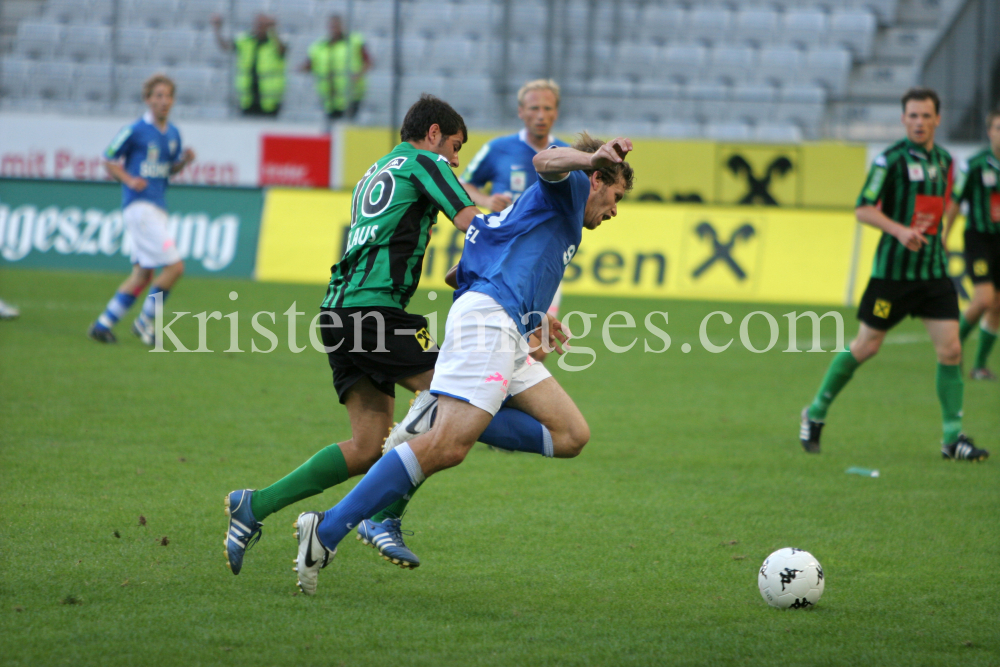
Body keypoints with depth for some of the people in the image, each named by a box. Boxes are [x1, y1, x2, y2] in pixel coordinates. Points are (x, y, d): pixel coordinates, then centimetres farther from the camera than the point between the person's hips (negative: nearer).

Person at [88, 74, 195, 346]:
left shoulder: (173, 134, 12)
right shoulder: (135, 130, -9)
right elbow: (108, 161, -1)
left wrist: (184, 160, 2)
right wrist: (129, 179, -17)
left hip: (157, 208, 8)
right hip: (139, 206, -8)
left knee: (143, 274, 10)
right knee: (174, 266, -14)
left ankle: (103, 324, 16)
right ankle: (145, 321, 0)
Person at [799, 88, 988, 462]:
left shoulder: (944, 160, 11)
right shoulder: (891, 159, -9)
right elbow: (863, 210, -12)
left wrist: (934, 231, 12)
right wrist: (900, 231, -25)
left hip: (934, 269, 5)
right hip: (893, 269, -5)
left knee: (950, 350, -5)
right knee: (865, 347, 1)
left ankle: (953, 438, 3)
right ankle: (816, 413, 20)